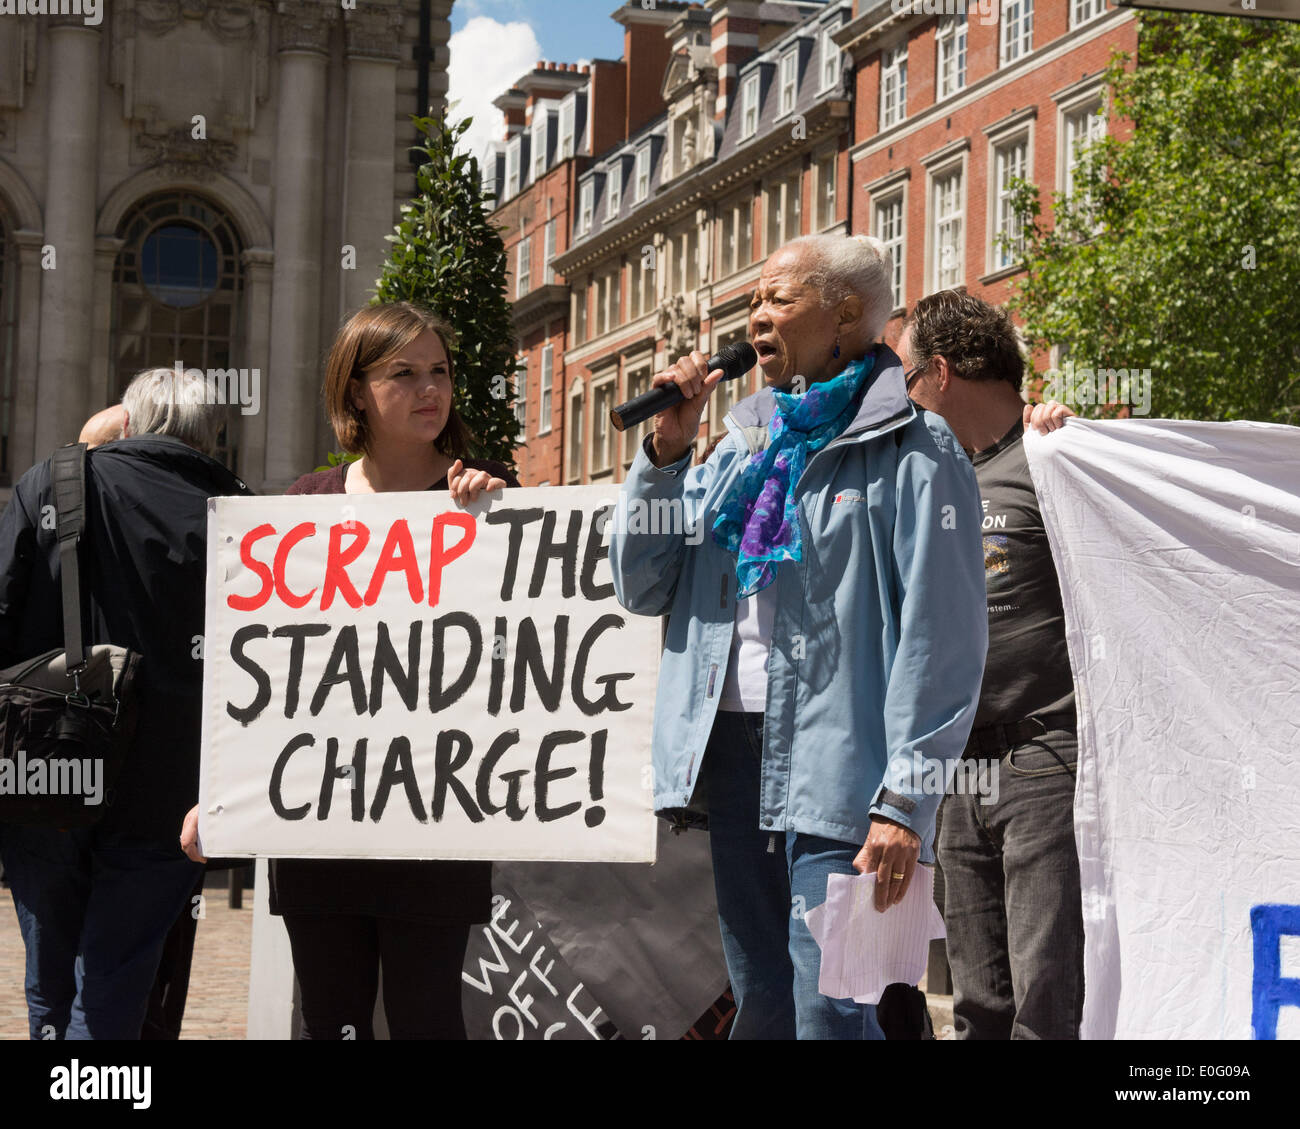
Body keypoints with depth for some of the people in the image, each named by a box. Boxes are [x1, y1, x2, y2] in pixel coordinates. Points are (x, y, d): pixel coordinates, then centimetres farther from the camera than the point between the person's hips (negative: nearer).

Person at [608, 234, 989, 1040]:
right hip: (731, 750, 7)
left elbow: (942, 641, -10)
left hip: (833, 760, -7)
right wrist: (667, 451, 6)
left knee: (826, 1011, -13)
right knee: (762, 1008, 11)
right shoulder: (745, 444, 19)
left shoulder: (913, 452, -3)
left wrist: (906, 801, -18)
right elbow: (642, 587, 18)